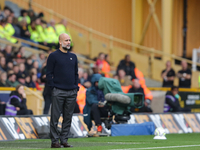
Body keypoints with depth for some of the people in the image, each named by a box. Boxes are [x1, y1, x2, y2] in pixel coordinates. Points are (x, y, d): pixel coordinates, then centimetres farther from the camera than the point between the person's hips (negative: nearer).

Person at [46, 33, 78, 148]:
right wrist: (53, 87, -9)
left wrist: (76, 88, 10)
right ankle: (55, 141, 0)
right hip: (58, 92, -5)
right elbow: (49, 73, -2)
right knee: (55, 117, -4)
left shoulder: (73, 56, 16)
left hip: (72, 92, 5)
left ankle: (64, 140, 11)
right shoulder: (53, 56, 0)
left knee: (68, 117, 6)